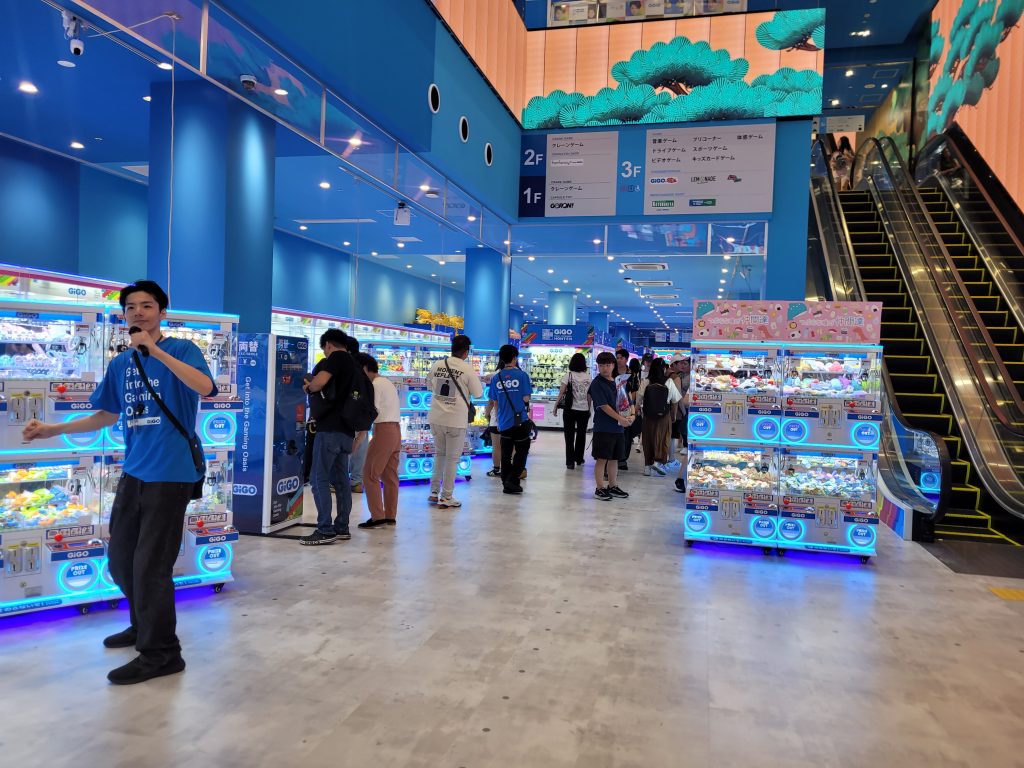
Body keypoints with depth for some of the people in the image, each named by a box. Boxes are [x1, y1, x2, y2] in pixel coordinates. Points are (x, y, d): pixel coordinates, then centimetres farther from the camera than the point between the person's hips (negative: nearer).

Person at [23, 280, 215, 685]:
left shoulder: (181, 349, -7)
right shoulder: (120, 363, 11)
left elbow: (205, 387, -28)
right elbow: (107, 416, 21)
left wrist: (155, 349, -29)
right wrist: (52, 430, 14)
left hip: (170, 473, -7)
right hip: (134, 472, 7)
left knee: (150, 565, -3)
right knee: (120, 559, 17)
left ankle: (161, 652, 13)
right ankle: (145, 624, 39)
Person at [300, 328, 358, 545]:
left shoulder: (336, 357, -6)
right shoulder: (353, 364, 20)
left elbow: (320, 382, -21)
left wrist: (308, 387, -1)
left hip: (330, 428, -9)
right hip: (347, 431, 9)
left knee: (319, 479, -6)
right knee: (341, 479, 11)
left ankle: (325, 530, -7)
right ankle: (342, 527, 15)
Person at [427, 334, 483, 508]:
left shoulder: (437, 365, 1)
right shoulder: (467, 369, -11)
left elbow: (430, 386, 16)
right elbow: (478, 393, -3)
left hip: (436, 418, 4)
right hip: (456, 420, -4)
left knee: (439, 453, 21)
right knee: (452, 458, 6)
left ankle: (434, 491, 22)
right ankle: (446, 497, 11)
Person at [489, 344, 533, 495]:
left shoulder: (496, 378, 3)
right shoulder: (522, 375, -8)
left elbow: (495, 403, 8)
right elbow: (526, 399, -9)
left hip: (504, 422, 4)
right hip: (520, 421, -4)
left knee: (506, 454, 14)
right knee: (521, 451, 9)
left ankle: (506, 484, 18)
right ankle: (512, 480, -2)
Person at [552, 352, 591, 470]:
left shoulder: (568, 376, -6)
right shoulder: (588, 377, 1)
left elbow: (561, 393, -7)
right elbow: (589, 396, 3)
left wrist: (555, 407, 2)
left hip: (570, 409, -2)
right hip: (584, 410, 3)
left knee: (569, 436, 3)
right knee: (581, 435, 17)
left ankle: (570, 462, -2)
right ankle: (579, 459, 28)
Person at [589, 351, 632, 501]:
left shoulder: (616, 382, 12)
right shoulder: (597, 383, -10)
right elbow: (604, 406, -15)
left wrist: (627, 416, -1)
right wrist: (621, 418, -17)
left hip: (617, 428, 7)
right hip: (603, 428, -7)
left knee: (614, 458, 14)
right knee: (602, 459, -1)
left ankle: (613, 487, 25)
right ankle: (600, 489, 8)